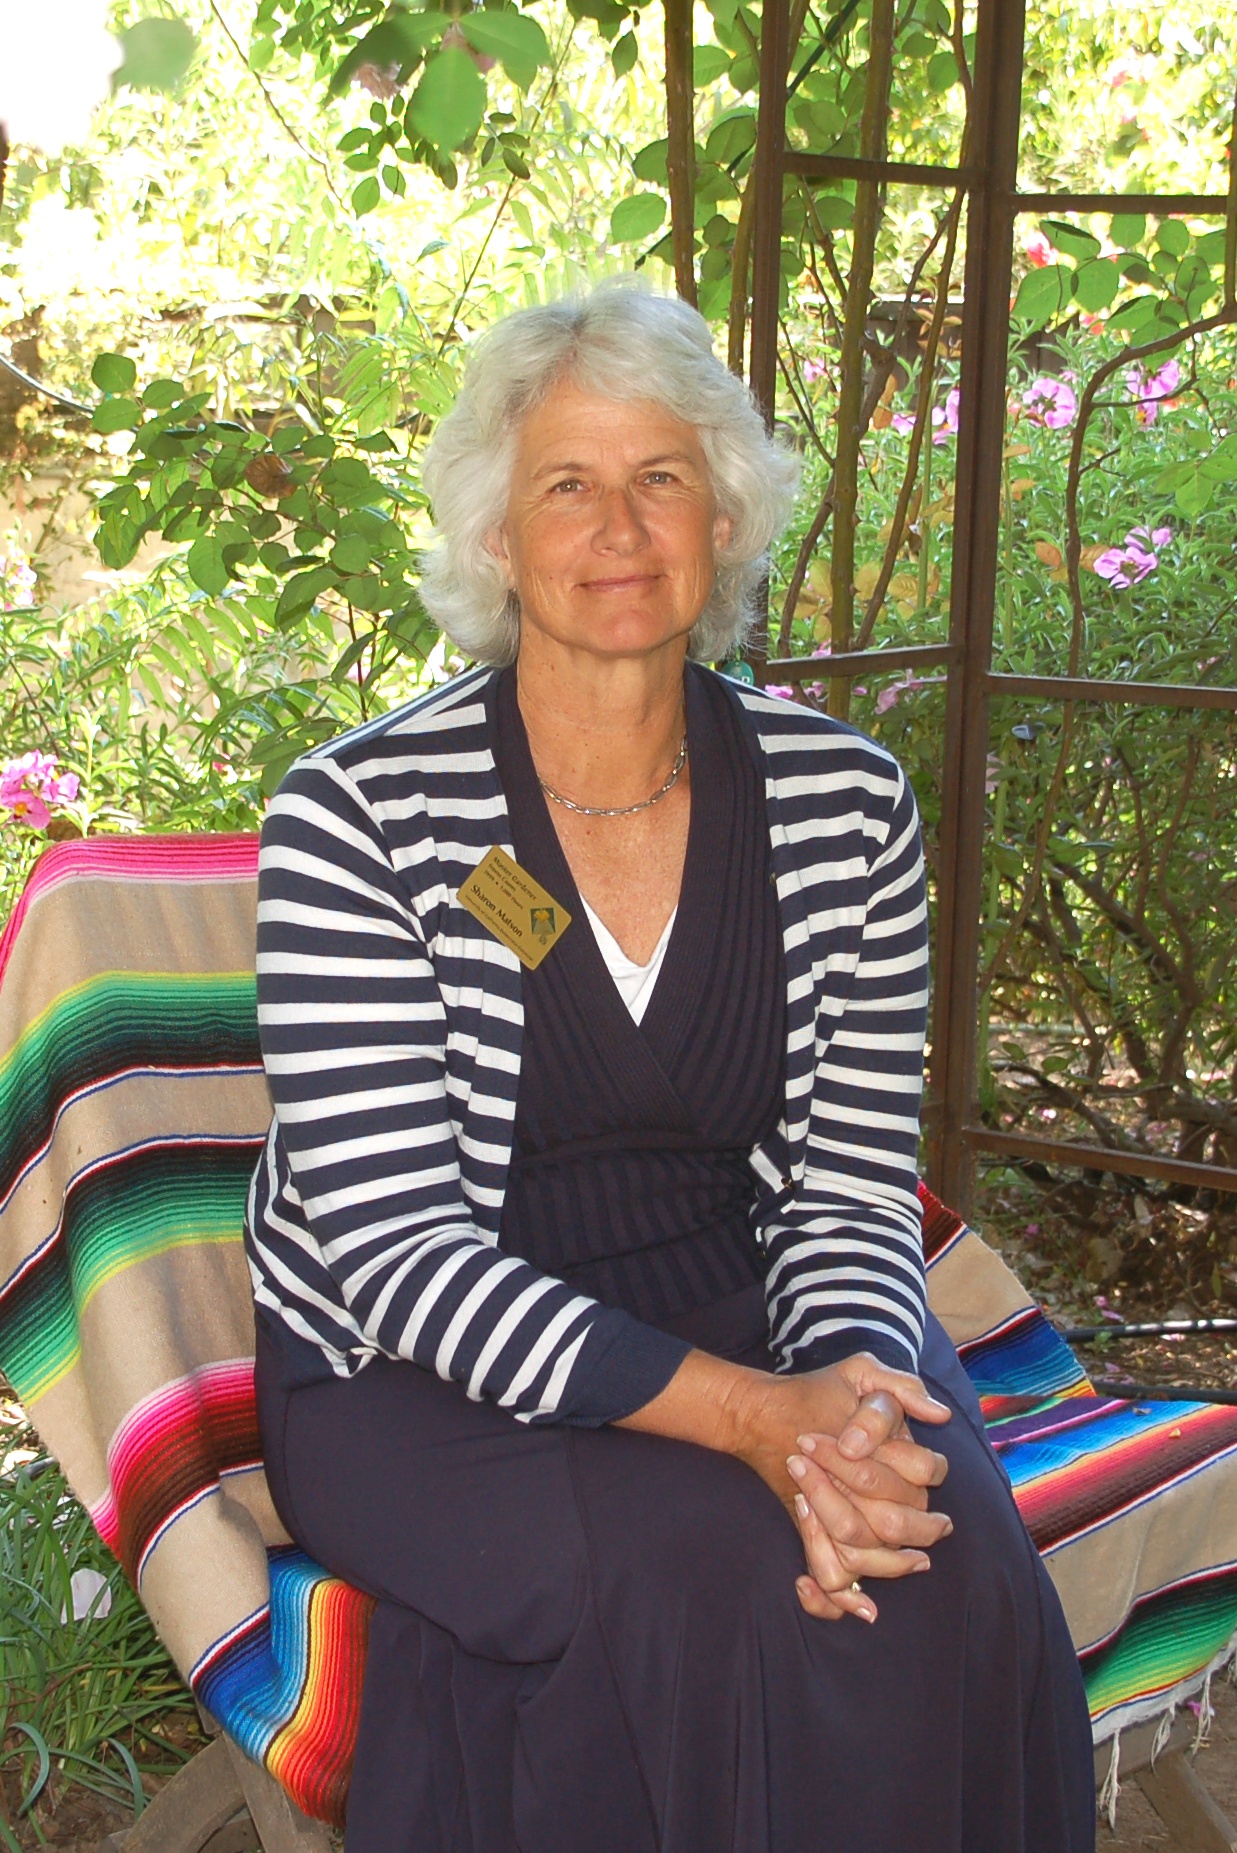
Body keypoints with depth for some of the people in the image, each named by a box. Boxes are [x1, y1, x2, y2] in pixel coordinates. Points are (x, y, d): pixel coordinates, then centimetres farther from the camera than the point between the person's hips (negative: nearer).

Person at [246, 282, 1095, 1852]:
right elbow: (397, 1241, -17)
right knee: (730, 1585, -29)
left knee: (953, 1574, -25)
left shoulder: (848, 807, -1)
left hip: (744, 1314, 3)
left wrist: (849, 1390, -24)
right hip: (425, 1371, -3)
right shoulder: (356, 818, -12)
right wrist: (745, 1413, -29)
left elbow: (851, 1187, 0)